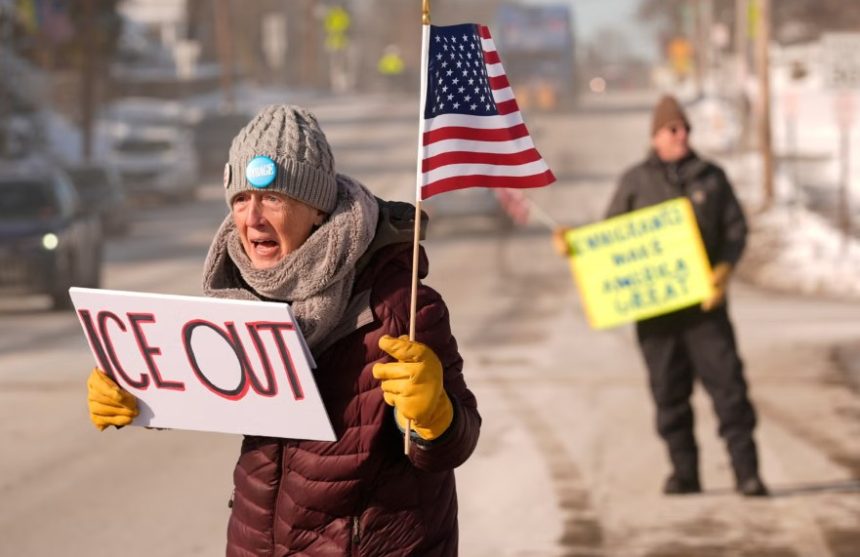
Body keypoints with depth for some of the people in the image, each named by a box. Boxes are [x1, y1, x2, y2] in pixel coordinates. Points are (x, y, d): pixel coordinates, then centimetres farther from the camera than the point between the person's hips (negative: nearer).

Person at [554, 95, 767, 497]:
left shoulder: (711, 177, 9)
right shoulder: (636, 181, 7)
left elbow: (736, 228, 7)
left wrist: (726, 267, -11)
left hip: (704, 300, 0)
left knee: (727, 380, -6)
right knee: (669, 390, 3)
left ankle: (746, 471, -4)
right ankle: (684, 472, 11)